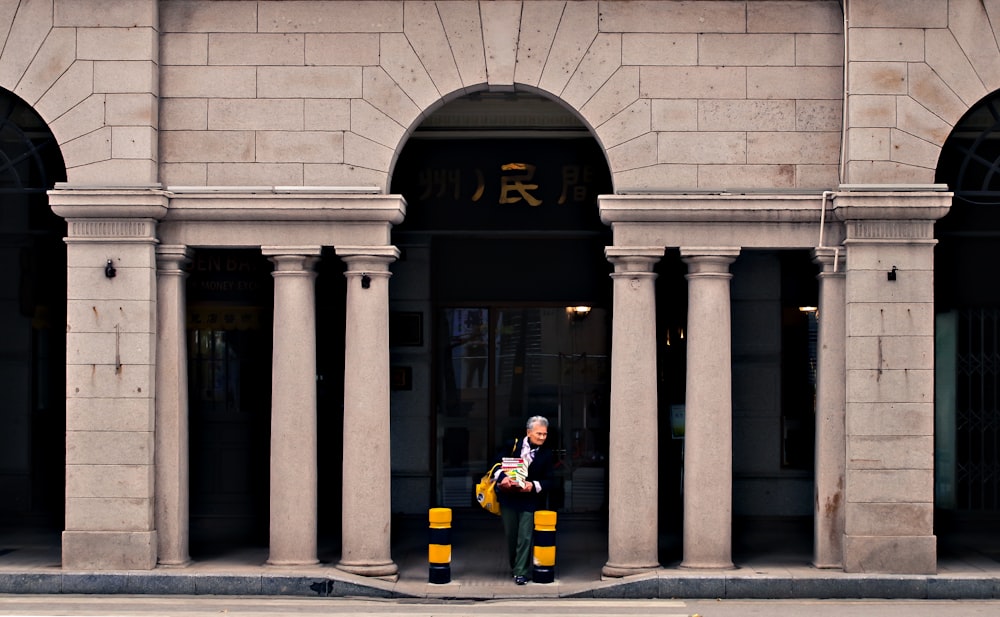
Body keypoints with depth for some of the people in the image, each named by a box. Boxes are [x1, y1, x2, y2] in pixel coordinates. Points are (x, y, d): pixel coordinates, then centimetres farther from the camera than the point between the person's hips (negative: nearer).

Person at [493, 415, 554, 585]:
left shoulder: (546, 455, 0)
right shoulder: (513, 445, 1)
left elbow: (548, 481, 0)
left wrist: (533, 485, -19)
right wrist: (502, 477, -22)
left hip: (529, 500, -1)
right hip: (508, 497, 1)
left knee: (525, 537, -8)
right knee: (510, 536, 12)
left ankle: (521, 572, -2)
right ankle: (514, 566, 30)